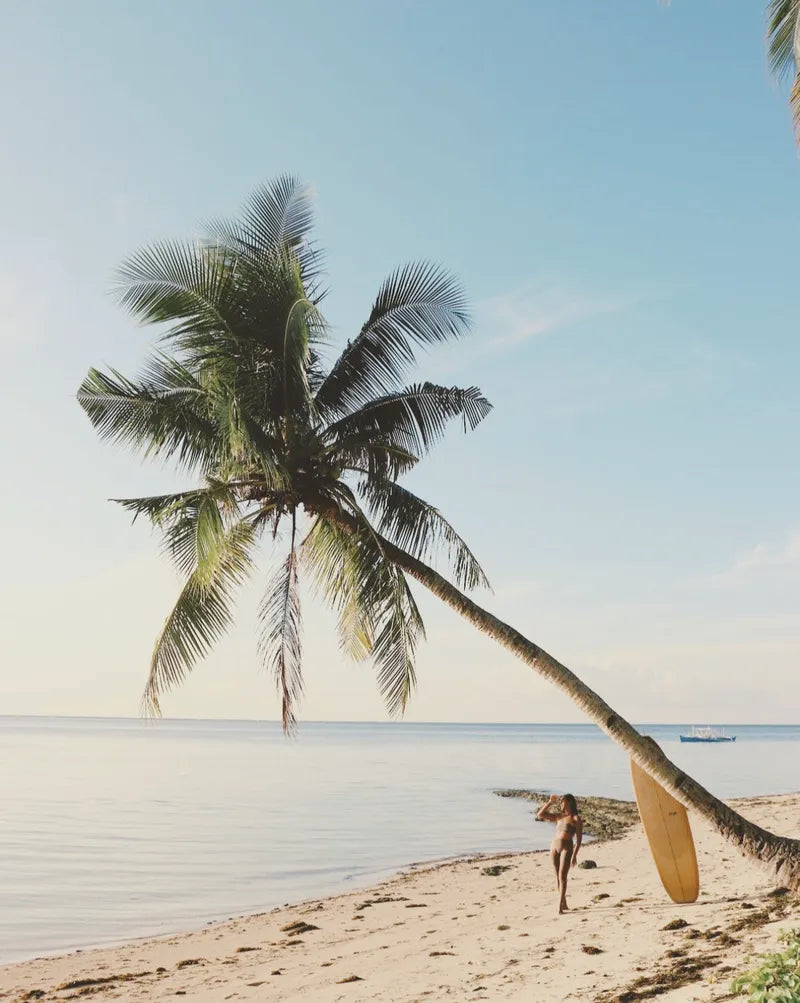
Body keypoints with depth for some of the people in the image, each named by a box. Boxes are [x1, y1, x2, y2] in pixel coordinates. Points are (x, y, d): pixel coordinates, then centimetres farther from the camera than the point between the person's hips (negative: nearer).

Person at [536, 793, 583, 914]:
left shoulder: (576, 819, 0)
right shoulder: (558, 816, 16)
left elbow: (579, 839, -3)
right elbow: (540, 815, 12)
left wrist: (574, 855, -11)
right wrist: (550, 802, 10)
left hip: (566, 848, -5)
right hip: (554, 846, 5)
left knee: (562, 876, -10)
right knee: (557, 876, 7)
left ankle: (560, 906, -12)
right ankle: (563, 903, 18)